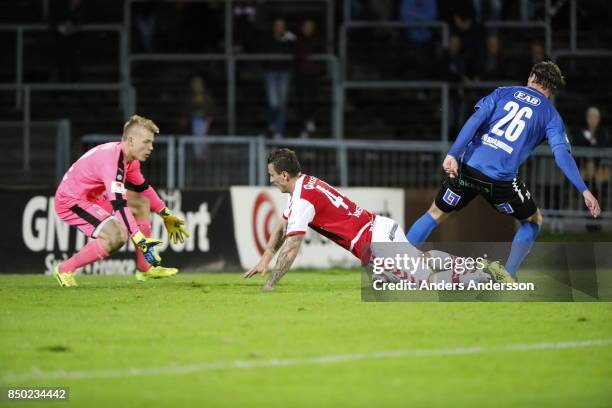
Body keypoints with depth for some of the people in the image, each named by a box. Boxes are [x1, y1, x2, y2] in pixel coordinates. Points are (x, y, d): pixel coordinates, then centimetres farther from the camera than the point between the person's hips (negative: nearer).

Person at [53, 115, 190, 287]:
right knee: (116, 236, -28)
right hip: (70, 202, -11)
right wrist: (141, 240, -41)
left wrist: (166, 215, 22)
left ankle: (146, 269, 16)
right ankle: (65, 270, -14)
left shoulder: (129, 158, 3)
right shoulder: (111, 160, -29)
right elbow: (119, 206, -37)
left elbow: (143, 188, 23)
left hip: (91, 198, 11)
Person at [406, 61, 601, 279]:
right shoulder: (551, 115, 9)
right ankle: (508, 276, 12)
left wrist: (453, 154, -8)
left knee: (436, 213, 20)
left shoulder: (503, 92, 14)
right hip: (502, 179, -2)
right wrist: (584, 191, -8)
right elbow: (561, 153, -5)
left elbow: (475, 120, -1)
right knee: (533, 220, 22)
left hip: (467, 166, 2)